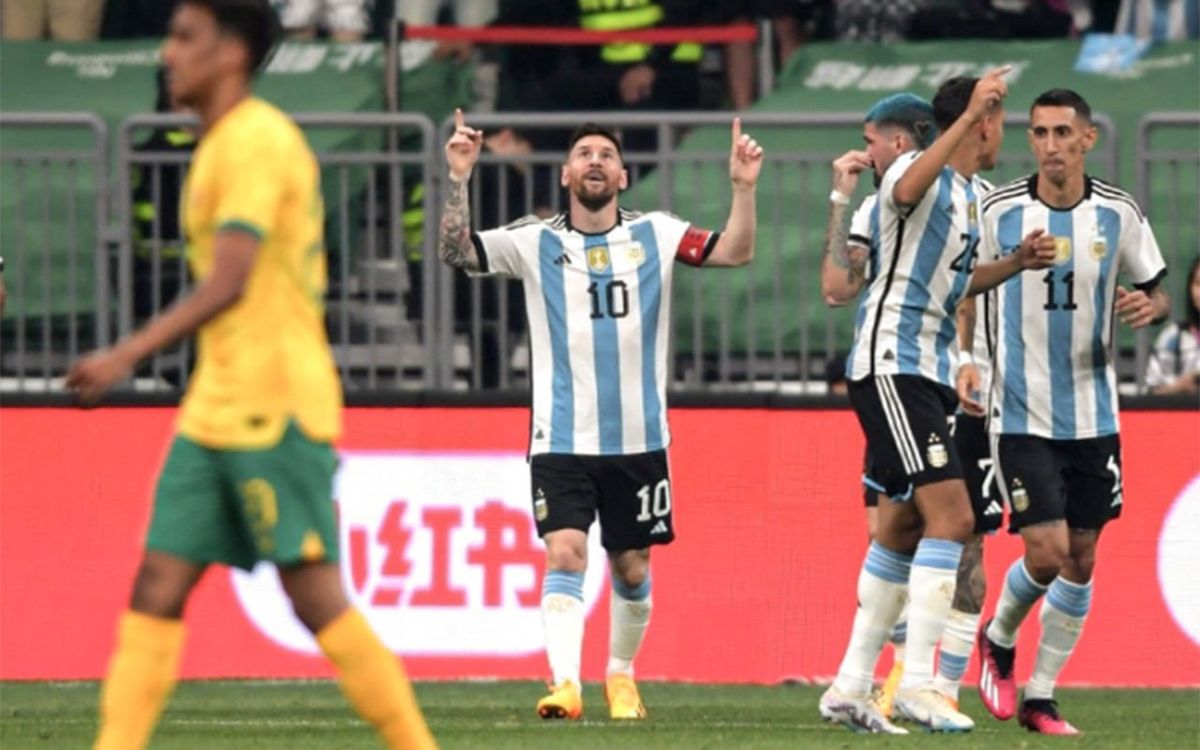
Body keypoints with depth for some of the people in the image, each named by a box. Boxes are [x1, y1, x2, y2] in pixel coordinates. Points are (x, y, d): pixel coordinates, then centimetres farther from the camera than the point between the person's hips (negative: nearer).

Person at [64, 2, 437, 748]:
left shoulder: (256, 140, -13)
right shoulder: (226, 143, 18)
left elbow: (227, 284, -22)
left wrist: (128, 355, -26)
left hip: (273, 408, -10)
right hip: (216, 408, 10)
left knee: (316, 597, -8)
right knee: (158, 587, 3)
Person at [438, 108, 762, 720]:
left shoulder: (654, 234, 4)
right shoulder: (535, 243, 2)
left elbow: (736, 252, -1)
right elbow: (455, 251, -5)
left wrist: (744, 188, -15)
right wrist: (459, 178, -16)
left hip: (638, 439, 2)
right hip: (562, 440, -2)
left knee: (631, 568, 10)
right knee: (565, 555, -18)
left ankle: (621, 675, 31)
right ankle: (565, 684, -25)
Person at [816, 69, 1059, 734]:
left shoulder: (974, 196, 17)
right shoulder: (915, 172, -11)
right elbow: (906, 191, -38)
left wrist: (1015, 264, 15)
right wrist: (969, 114, -42)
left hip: (929, 374, 10)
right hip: (890, 363, -10)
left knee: (904, 529, 12)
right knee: (950, 513, -18)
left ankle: (851, 687, 18)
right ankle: (916, 684, -20)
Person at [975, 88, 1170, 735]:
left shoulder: (1119, 214, -1)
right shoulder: (998, 212, -7)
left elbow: (1157, 292, 9)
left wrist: (1149, 305, -14)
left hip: (1094, 412, 3)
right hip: (1022, 412, -3)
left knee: (1080, 560, 4)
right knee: (1047, 551, -11)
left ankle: (1041, 695, 15)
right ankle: (999, 640, 19)